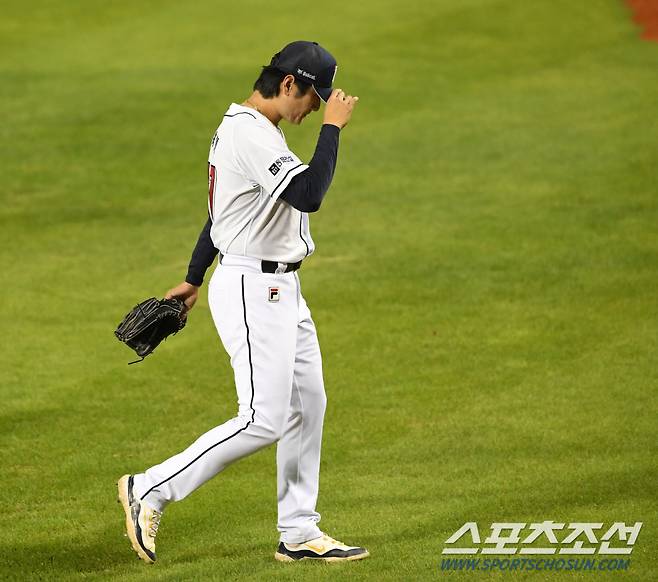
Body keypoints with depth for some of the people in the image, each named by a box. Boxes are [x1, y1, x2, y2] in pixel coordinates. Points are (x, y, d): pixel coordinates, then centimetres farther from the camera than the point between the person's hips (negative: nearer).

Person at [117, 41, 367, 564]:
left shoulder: (242, 128, 14)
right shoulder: (251, 135, -20)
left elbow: (219, 209, 23)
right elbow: (308, 195, -32)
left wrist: (193, 280, 31)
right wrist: (333, 127, -21)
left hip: (282, 290, 11)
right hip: (252, 292, -11)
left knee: (307, 407, 10)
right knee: (263, 421, -11)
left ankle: (299, 534, 17)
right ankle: (151, 491, -2)